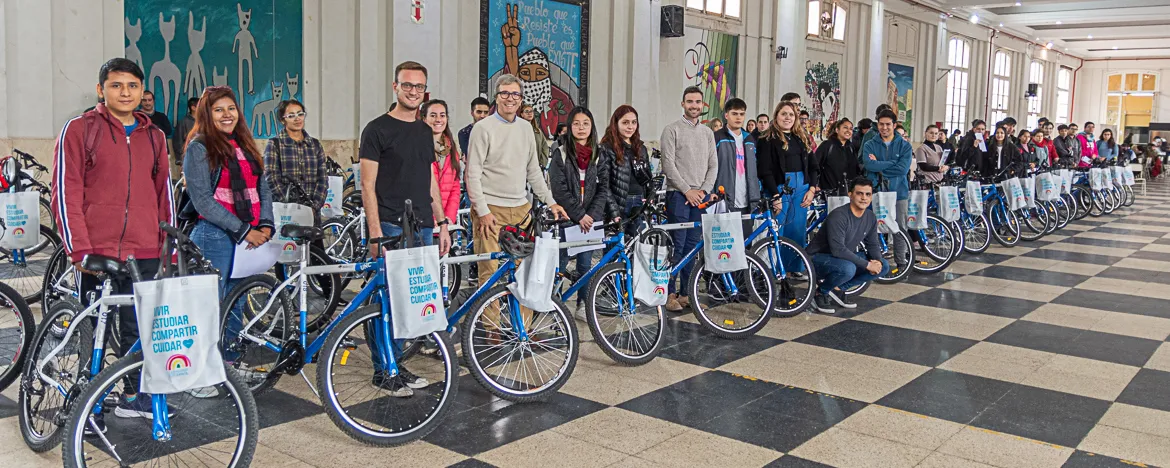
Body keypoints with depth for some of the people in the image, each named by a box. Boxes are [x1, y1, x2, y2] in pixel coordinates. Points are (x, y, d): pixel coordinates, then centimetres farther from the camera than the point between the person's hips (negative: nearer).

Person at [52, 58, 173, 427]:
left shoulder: (154, 135, 13)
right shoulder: (79, 129, 0)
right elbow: (66, 193, -4)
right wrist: (79, 249, -11)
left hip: (145, 254, 4)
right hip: (97, 253, -3)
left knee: (139, 330, 9)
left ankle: (134, 397, 25)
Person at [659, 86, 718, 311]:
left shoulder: (707, 133, 16)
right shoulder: (672, 129, -1)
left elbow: (713, 165, 12)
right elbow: (668, 164, -8)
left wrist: (703, 190, -3)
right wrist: (687, 190, -12)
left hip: (700, 196, 5)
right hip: (678, 195, -5)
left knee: (692, 246, 7)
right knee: (677, 246, -7)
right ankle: (670, 293, -1)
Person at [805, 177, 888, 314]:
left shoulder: (871, 217, -1)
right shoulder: (838, 216, -26)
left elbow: (873, 244, 8)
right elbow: (838, 250, -33)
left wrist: (877, 261, -15)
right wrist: (867, 265, -29)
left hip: (846, 258, 9)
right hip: (819, 258, -9)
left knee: (883, 267, -3)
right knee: (847, 269, -38)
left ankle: (839, 288, 2)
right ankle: (820, 292, -9)